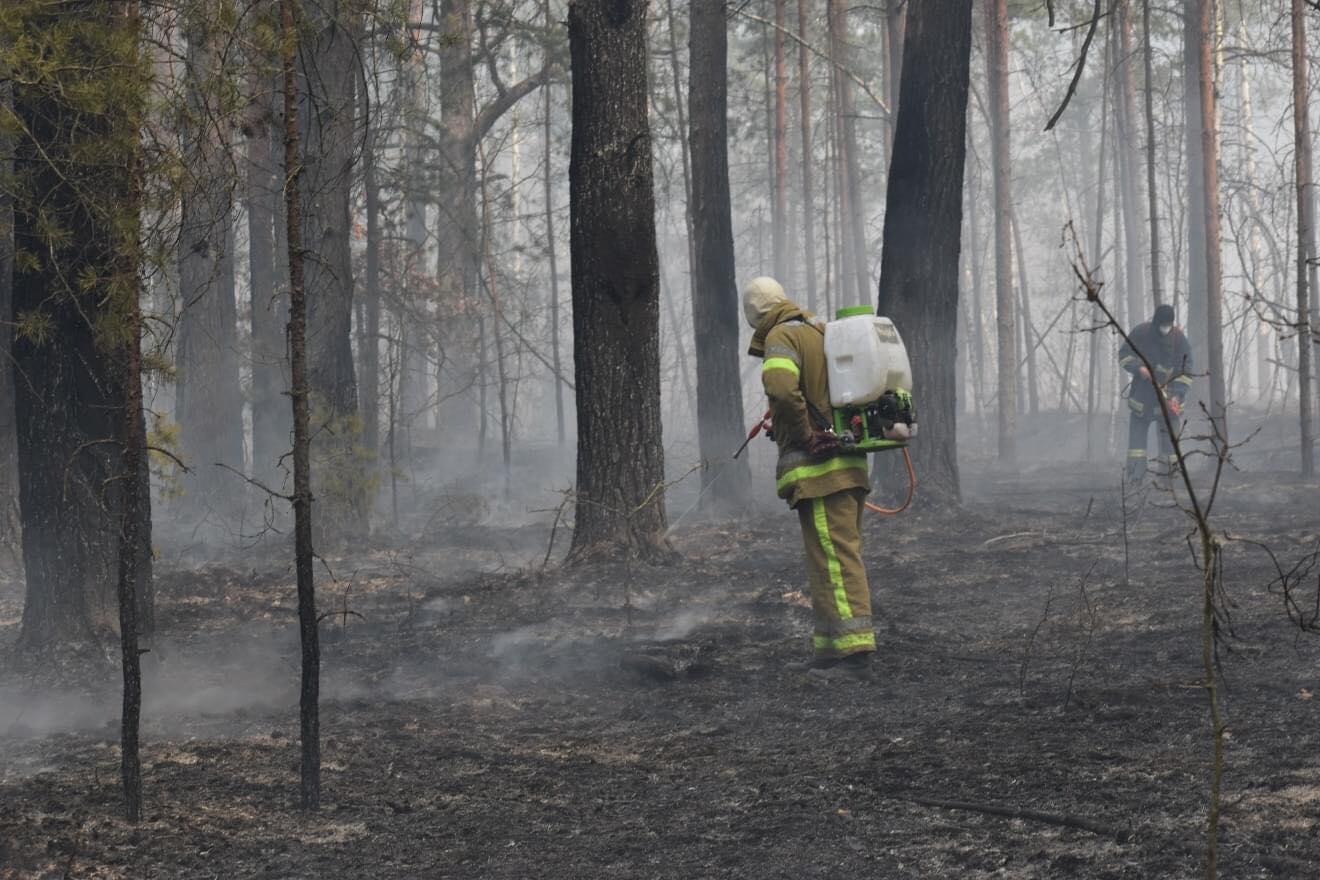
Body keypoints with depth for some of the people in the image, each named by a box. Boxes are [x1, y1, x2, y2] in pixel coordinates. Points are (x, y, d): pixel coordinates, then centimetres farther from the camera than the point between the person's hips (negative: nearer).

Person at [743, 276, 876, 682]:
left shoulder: (782, 337, -9)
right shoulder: (822, 331, 18)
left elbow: (782, 387, -28)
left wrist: (805, 434, -16)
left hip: (819, 468, -9)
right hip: (849, 464, 9)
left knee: (835, 560, -11)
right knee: (830, 559, 15)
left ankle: (856, 653, -14)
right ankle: (829, 649, 20)